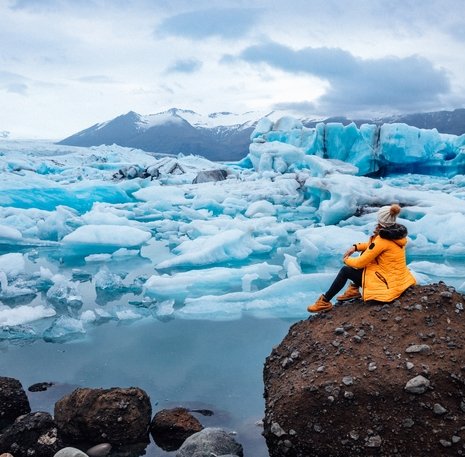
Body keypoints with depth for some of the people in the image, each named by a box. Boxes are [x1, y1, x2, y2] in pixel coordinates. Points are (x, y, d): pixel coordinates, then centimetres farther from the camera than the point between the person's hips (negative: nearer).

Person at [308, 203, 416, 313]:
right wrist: (356, 247, 6)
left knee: (345, 270, 1)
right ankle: (354, 289, 23)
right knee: (366, 253, 20)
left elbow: (360, 263, -15)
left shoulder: (382, 240, -23)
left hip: (387, 284, -8)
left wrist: (346, 260, 5)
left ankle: (325, 302, 9)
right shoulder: (396, 233, 1)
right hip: (399, 279, 8)